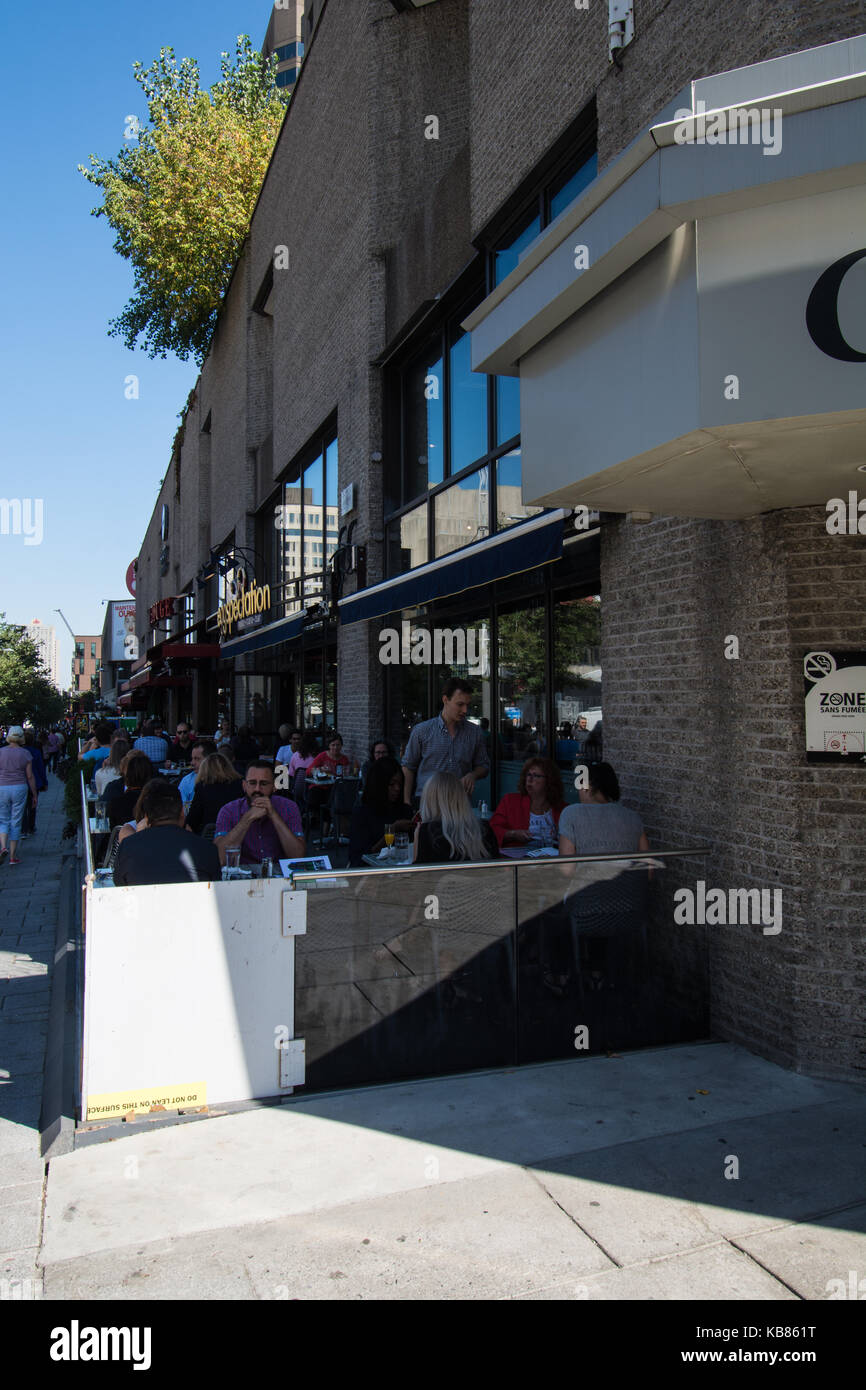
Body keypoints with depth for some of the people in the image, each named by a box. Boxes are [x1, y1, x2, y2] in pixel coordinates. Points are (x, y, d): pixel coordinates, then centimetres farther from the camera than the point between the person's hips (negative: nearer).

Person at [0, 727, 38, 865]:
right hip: (20, 788, 0)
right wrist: (34, 794, 8)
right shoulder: (25, 753, -4)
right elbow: (30, 776, -1)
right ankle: (13, 856, 9)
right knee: (16, 822, 7)